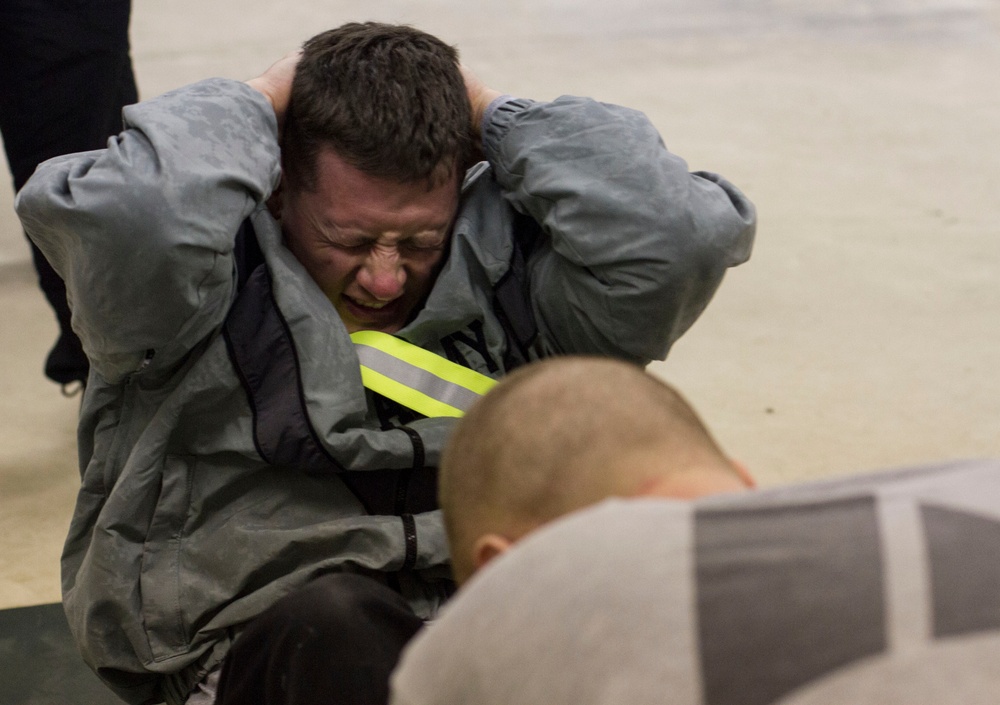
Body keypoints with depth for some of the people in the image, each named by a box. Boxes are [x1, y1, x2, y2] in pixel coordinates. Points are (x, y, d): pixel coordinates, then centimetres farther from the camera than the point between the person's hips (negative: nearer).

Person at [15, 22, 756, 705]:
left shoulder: (506, 265, 8)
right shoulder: (217, 278, -2)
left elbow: (685, 237, -6)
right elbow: (113, 216, -25)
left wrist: (497, 116, 0)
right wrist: (256, 105, -6)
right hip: (261, 636, -2)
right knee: (336, 622, -36)